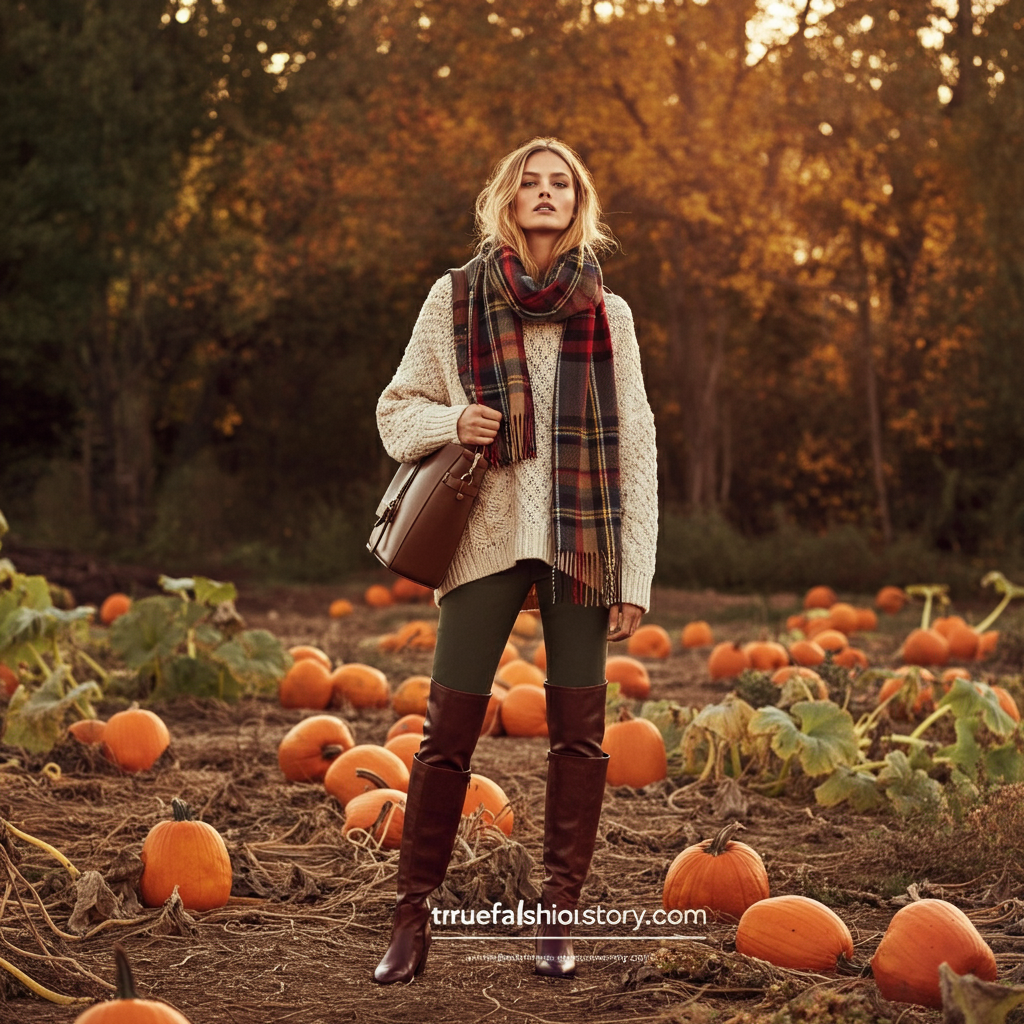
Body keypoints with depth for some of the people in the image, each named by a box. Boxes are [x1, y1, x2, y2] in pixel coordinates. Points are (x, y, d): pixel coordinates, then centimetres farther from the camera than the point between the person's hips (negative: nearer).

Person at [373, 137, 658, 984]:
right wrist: (452, 421, -11)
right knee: (448, 729, -4)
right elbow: (397, 408, 12)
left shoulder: (607, 314, 7)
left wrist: (635, 578, 0)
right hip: (487, 538, -1)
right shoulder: (454, 300, 5)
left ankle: (559, 912, 13)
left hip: (582, 541, 1)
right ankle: (415, 914, 8)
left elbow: (636, 449, 6)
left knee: (579, 730, 1)